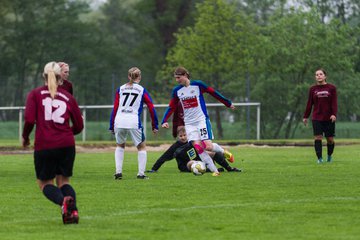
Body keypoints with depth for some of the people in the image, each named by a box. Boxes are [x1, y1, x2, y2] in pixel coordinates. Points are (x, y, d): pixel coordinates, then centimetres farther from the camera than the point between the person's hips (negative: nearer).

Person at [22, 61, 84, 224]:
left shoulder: (35, 94, 4)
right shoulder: (68, 97, 11)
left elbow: (29, 119, -8)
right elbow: (79, 126, 13)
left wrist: (25, 137, 9)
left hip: (44, 145, -2)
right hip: (67, 145, 2)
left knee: (45, 183, 11)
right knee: (64, 181, 16)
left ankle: (63, 201, -20)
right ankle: (73, 210, -11)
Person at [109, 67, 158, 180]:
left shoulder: (120, 89, 16)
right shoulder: (142, 90, 10)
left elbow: (115, 108, 11)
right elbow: (151, 108, 5)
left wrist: (112, 126, 14)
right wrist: (155, 126, 11)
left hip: (119, 121, 3)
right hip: (134, 121, -3)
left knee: (120, 146, 25)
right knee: (142, 147, 14)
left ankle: (118, 172, 15)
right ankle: (141, 174, 6)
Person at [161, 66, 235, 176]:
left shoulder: (197, 85, -8)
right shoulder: (176, 91, 3)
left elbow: (213, 93, 1)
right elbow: (171, 107, 9)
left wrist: (228, 103, 9)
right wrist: (164, 121, -3)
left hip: (202, 120, -3)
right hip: (189, 123, 3)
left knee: (208, 146, -14)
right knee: (197, 146, -13)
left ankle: (224, 152, 19)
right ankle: (214, 170, -6)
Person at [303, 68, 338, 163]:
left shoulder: (331, 88, 1)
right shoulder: (313, 89, 5)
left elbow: (334, 103, -2)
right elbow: (309, 104, 9)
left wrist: (334, 114, -16)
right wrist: (305, 116, 7)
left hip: (329, 118, 0)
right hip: (317, 119, 1)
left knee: (330, 139, 4)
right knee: (317, 138, -10)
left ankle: (329, 156, 27)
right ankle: (319, 158, -8)